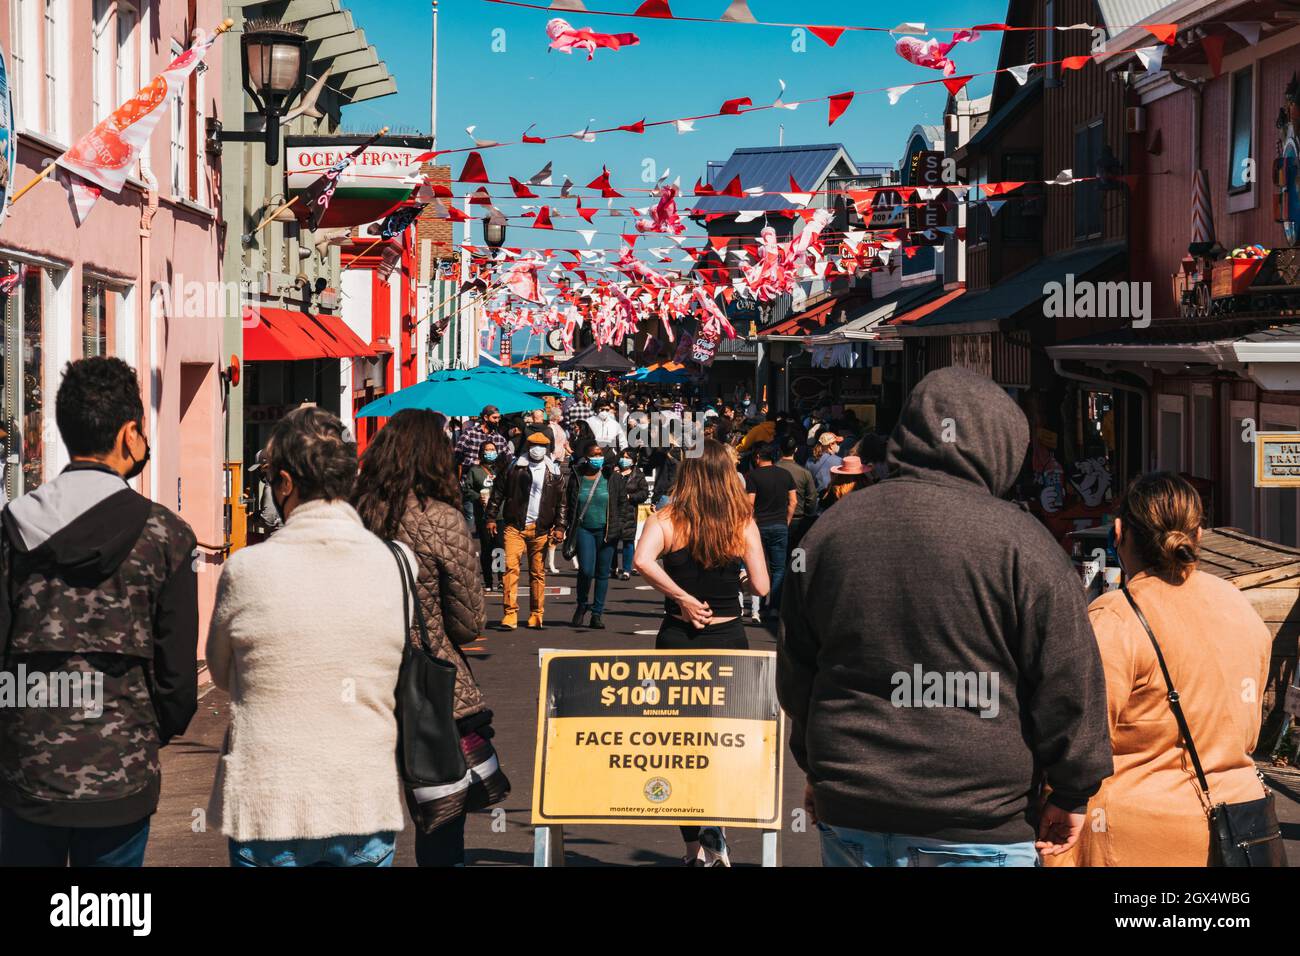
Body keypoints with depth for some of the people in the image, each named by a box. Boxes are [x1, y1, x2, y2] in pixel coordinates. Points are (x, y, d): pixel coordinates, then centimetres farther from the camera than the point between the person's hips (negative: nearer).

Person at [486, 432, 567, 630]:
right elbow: (498, 493, 7)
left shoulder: (553, 472, 8)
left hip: (541, 529, 1)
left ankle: (536, 616, 14)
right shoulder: (514, 467, 4)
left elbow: (561, 502, 11)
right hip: (515, 527, -1)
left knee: (538, 573, 5)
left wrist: (559, 527, 4)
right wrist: (491, 518, 2)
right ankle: (510, 615, -12)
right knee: (510, 568, -12)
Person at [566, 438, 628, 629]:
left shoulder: (612, 477, 1)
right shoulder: (576, 477, 1)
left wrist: (617, 522, 5)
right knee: (586, 570, -12)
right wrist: (571, 529, 4)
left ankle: (597, 613, 12)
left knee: (603, 573, 4)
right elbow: (569, 503, 8)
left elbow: (623, 501, 11)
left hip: (606, 531, 1)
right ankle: (582, 605, 14)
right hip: (584, 529, -1)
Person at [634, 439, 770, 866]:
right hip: (729, 639, 0)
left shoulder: (667, 519, -6)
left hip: (677, 639, 0)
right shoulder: (744, 523, -4)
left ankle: (695, 844, 14)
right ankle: (714, 840, -1)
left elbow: (643, 561, -24)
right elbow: (761, 586, -5)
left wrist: (682, 596, -15)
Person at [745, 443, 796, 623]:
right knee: (778, 568, 11)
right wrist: (786, 522, 11)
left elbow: (749, 502, -12)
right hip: (780, 526, 3)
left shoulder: (752, 475, -7)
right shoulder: (785, 474, 5)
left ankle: (755, 610, -6)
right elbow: (793, 502, 4)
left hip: (759, 525, -3)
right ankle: (774, 607, 10)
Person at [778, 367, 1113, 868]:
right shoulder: (1019, 541, -10)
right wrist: (1072, 794, 4)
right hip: (976, 828, -4)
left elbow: (794, 672, 15)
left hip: (848, 818, 5)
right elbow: (1067, 680, -7)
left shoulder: (829, 531, 6)